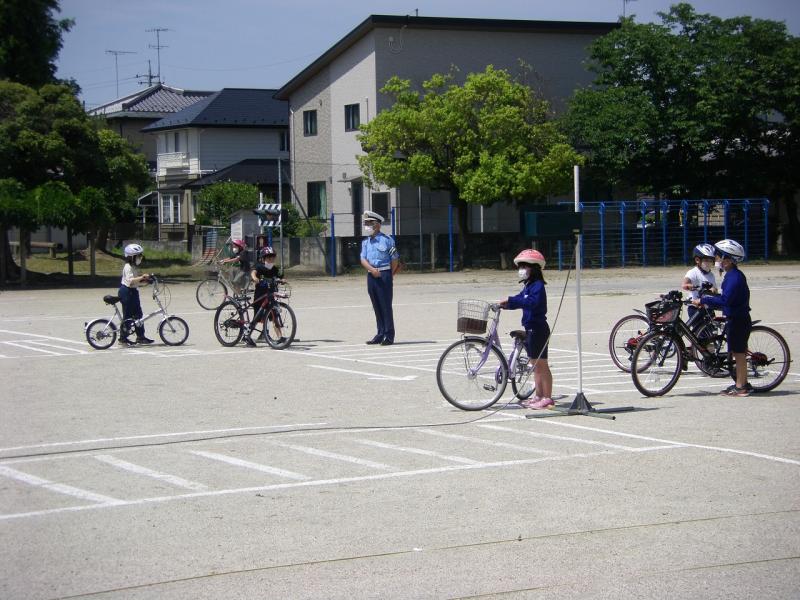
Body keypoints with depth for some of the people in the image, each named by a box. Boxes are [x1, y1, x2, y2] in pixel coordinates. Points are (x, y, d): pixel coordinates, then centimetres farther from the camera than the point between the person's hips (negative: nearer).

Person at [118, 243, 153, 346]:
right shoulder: (128, 267, -15)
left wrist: (145, 282, 4)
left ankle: (141, 337, 11)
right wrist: (142, 277, -35)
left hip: (132, 291, 10)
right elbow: (130, 280, -29)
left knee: (138, 314, 8)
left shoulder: (134, 267, 15)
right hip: (126, 292, -10)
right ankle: (123, 338, 2)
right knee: (127, 315, -5)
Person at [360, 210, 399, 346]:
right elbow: (363, 259, 3)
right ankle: (380, 334, 16)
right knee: (376, 306, 10)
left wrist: (389, 275, 2)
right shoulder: (365, 242, 13)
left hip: (384, 274, -6)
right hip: (371, 275, 6)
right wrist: (372, 269, -15)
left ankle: (389, 336, -3)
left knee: (386, 305, -7)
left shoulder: (387, 240, -4)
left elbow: (395, 259, -2)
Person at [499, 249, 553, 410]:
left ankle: (547, 398, -3)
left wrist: (510, 300, -33)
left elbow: (533, 301, -32)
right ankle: (539, 396, 20)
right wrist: (504, 304, 5)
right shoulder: (528, 286, 16)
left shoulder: (537, 285, -15)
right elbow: (520, 301, 22)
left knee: (541, 365, -6)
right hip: (531, 329, 10)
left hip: (538, 329, -10)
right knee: (535, 365, 14)